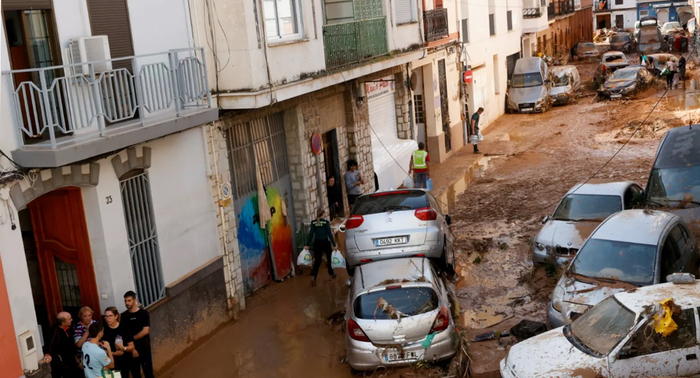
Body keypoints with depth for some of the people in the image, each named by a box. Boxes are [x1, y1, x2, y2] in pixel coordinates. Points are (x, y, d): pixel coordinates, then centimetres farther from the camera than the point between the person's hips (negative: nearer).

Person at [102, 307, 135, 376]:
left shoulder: (124, 328, -7)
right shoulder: (104, 330, -5)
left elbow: (132, 347, -2)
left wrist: (123, 348, -22)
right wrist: (113, 353, -16)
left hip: (125, 362, 0)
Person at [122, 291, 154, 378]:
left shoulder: (143, 313, -6)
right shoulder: (123, 316, 1)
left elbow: (145, 331, -13)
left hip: (144, 348, -2)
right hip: (131, 349, 3)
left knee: (148, 371, 3)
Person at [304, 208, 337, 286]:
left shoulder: (313, 223, -1)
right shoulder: (326, 222, -9)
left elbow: (311, 234, -1)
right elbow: (329, 234, -10)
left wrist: (307, 244, 4)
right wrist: (334, 244, -6)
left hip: (317, 243, 3)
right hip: (325, 242, -2)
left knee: (317, 261, 5)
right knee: (329, 258, 19)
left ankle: (313, 277, -13)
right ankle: (331, 274, 32)